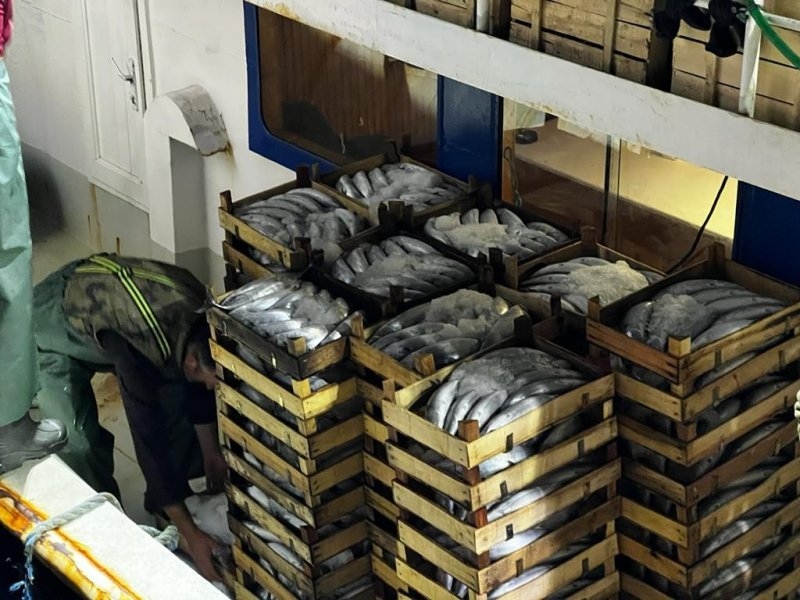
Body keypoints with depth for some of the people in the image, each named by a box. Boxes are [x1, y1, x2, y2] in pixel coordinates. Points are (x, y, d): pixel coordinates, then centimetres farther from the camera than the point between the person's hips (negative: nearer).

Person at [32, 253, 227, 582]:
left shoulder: (205, 318, -22)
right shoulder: (140, 348, -43)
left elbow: (197, 389, -2)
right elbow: (148, 440, -38)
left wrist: (212, 454, 7)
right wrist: (191, 535, -34)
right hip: (54, 329, -6)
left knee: (178, 398, 2)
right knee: (80, 444, -18)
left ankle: (171, 498, 20)